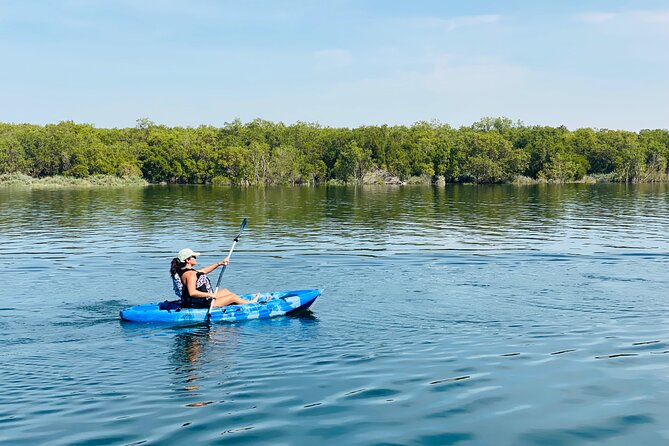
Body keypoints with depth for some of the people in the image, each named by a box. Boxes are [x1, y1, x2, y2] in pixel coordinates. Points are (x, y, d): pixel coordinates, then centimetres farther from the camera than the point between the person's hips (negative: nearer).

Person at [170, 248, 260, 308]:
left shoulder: (183, 271, 7)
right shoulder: (190, 274, -26)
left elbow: (204, 271, 18)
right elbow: (192, 292, -38)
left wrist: (219, 264, 13)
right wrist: (210, 295, -28)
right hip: (204, 305, -11)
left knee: (225, 291, 25)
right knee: (233, 296, 6)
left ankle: (243, 302, 40)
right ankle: (250, 303, 30)